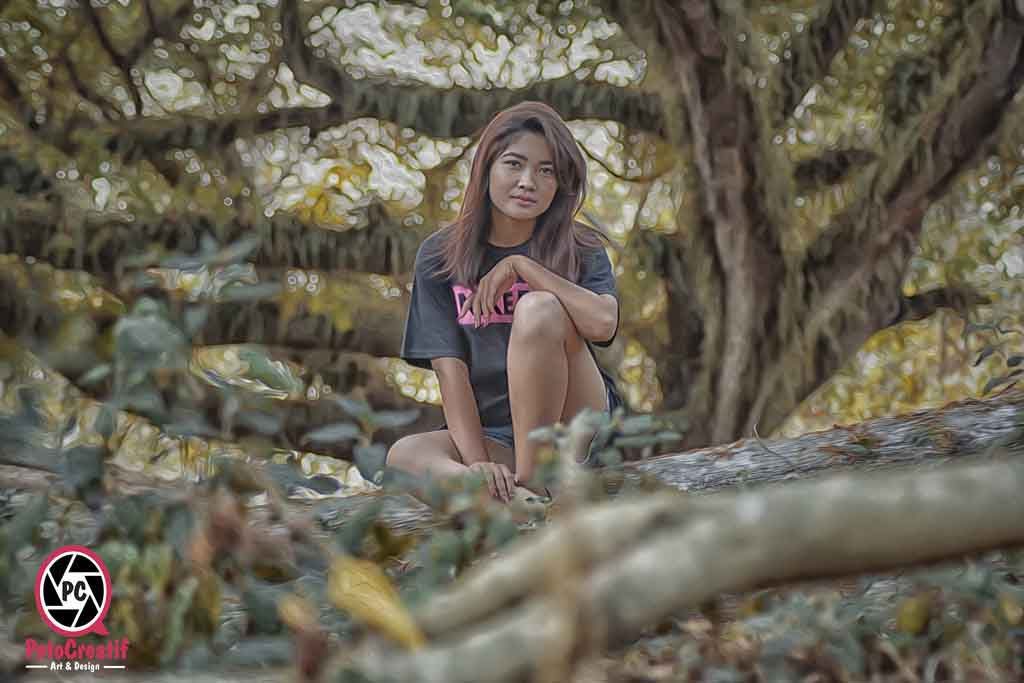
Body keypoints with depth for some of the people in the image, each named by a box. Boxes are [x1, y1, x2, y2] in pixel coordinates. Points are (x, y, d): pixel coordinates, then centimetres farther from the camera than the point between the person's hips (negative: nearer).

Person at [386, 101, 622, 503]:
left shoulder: (580, 250, 1)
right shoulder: (440, 257, 3)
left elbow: (603, 323, -22)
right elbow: (450, 369, -6)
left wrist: (521, 266, -16)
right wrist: (476, 463, -20)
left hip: (576, 424, -1)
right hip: (493, 434, 1)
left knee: (538, 308, -26)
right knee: (403, 456, -28)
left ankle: (532, 483, -25)